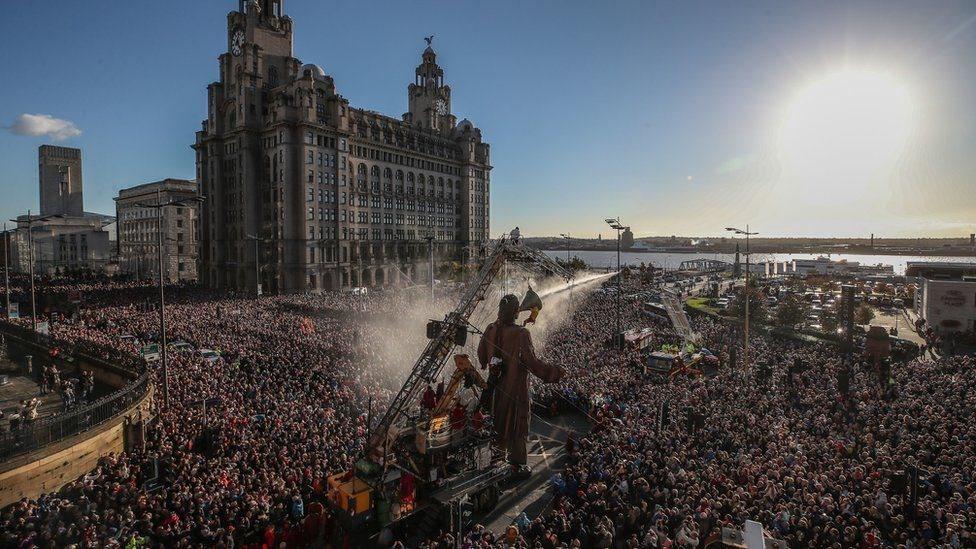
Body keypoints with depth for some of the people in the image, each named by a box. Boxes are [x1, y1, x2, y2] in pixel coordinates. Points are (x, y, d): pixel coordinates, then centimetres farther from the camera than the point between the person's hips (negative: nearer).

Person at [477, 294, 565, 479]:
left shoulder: (491, 329, -8)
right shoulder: (521, 334, -26)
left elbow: (482, 354, 6)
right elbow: (532, 362, -26)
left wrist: (486, 364, 30)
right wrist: (556, 372, -15)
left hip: (496, 385, 6)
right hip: (515, 387, -6)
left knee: (498, 419, 26)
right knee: (516, 423, 9)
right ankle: (518, 465, 22)